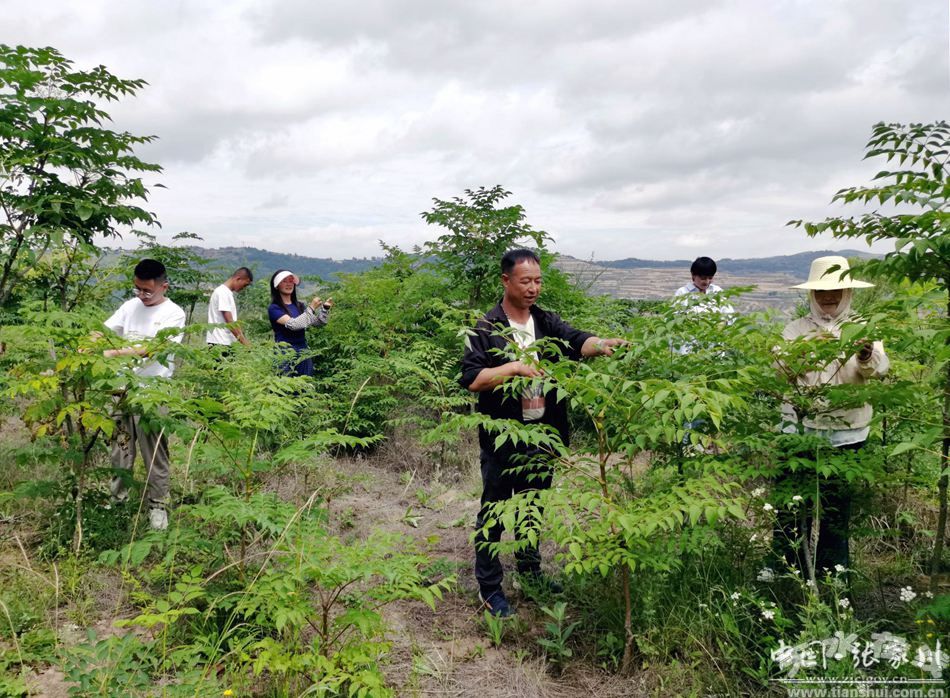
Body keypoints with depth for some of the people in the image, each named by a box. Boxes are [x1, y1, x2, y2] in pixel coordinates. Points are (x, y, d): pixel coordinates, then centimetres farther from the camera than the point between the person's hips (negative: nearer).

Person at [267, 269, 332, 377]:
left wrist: (325, 308, -7)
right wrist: (311, 308, -20)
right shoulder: (274, 308, -4)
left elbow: (318, 322, 9)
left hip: (304, 353, 5)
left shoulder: (299, 306, 14)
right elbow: (292, 324, -19)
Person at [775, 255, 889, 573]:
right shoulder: (795, 329, 5)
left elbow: (880, 367, -16)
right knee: (790, 504, 2)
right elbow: (780, 368, -11)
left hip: (845, 433, 0)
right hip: (798, 429, 1)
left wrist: (866, 356, -40)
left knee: (835, 510, 8)